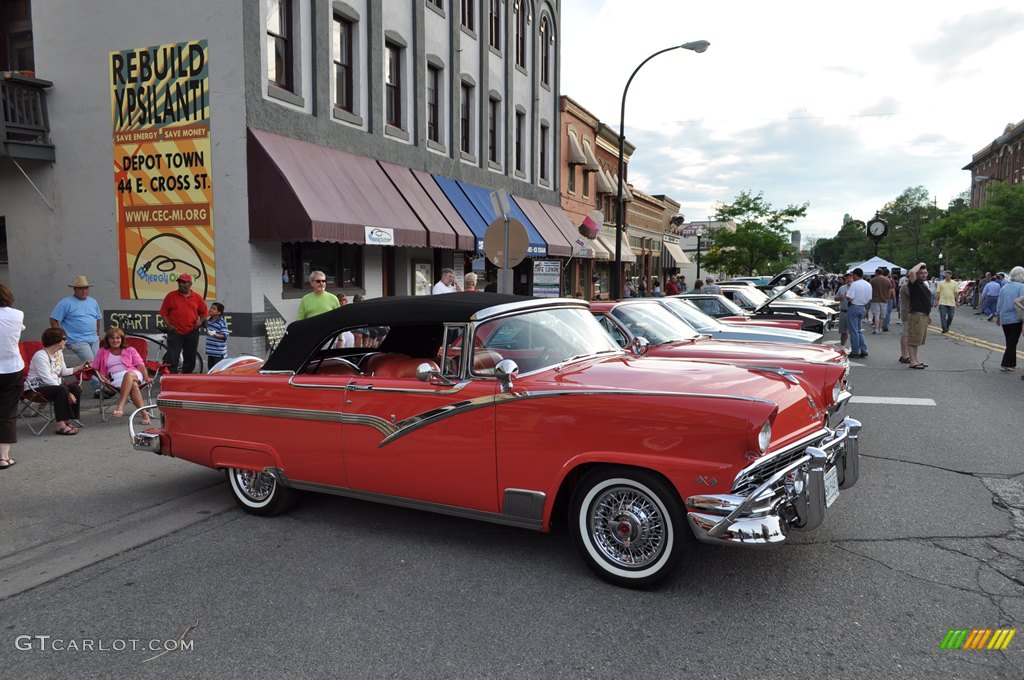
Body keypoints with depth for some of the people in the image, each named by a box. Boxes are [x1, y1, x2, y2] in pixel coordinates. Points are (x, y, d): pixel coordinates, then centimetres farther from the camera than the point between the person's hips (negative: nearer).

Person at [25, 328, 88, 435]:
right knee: (62, 390, -35)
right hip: (37, 387, -9)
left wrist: (81, 367, 13)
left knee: (76, 389, -16)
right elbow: (48, 380, -26)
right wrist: (67, 393, -29)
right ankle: (61, 425, -35)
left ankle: (66, 421, -12)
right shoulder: (40, 356, -20)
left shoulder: (59, 353, 9)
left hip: (54, 385, 9)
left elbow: (64, 372, 20)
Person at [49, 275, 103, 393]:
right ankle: (99, 387, -9)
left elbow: (98, 319, 25)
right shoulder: (66, 303, -5)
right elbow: (54, 320, -4)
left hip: (94, 340, 6)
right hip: (78, 341, -6)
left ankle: (99, 387, 8)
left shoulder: (93, 302, 14)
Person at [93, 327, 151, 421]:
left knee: (128, 375, -41)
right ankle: (143, 412, -48)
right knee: (133, 385, -37)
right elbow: (96, 368, 17)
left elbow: (140, 365, 12)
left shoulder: (130, 350, 24)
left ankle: (121, 404, -49)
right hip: (115, 379, 0)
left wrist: (146, 377, -5)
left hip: (134, 374, 1)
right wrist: (103, 378, -4)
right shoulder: (102, 352, 25)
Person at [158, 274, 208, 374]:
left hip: (192, 333, 2)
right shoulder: (171, 296, 3)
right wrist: (168, 325, -8)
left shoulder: (197, 297, 6)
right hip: (175, 332, -2)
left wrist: (200, 321, -4)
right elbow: (163, 313, 4)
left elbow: (204, 312, 15)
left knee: (190, 360, 10)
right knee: (172, 360, -6)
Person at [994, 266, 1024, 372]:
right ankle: (1005, 365, -5)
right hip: (1015, 319, -6)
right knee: (1012, 343, -1)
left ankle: (1012, 364, 19)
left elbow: (999, 303, 13)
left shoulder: (1004, 287, 9)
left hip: (1004, 319, 6)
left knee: (1010, 343, 15)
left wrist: (998, 317, 21)